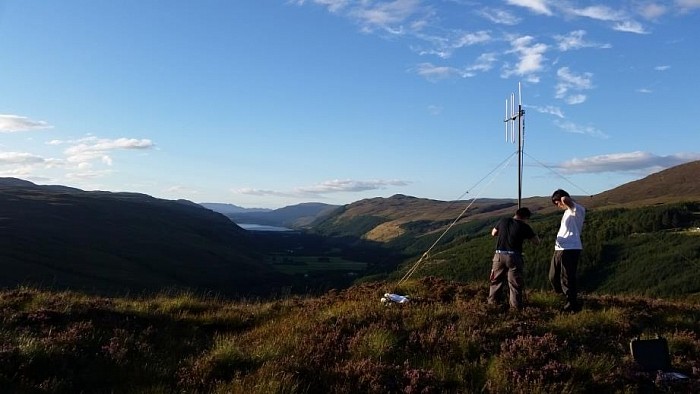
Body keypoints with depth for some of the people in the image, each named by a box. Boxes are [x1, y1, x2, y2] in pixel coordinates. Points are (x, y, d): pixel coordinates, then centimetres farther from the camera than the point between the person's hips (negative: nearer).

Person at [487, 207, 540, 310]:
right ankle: (516, 307, 5)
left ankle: (492, 303, 21)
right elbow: (537, 242, 2)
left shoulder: (503, 221, 6)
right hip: (514, 257, -3)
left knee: (496, 281, 15)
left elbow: (493, 233, 21)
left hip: (499, 255, 3)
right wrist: (528, 234, 18)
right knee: (515, 284, 5)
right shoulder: (524, 227, -4)